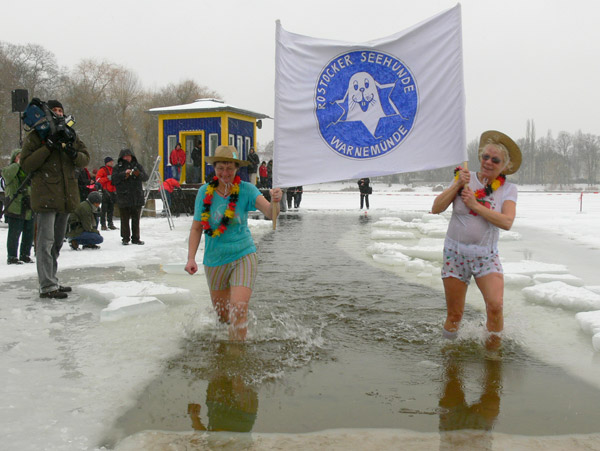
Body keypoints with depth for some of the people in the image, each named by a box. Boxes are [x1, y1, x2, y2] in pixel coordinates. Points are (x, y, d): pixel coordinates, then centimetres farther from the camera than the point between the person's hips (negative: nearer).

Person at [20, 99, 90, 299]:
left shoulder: (70, 135, 14)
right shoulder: (35, 136, -1)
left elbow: (85, 160, 11)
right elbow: (26, 164, -10)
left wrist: (73, 153, -11)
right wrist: (48, 147, -18)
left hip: (67, 196, 6)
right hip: (46, 195, -6)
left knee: (57, 241, 15)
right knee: (46, 241, -11)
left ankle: (52, 281, 26)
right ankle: (47, 286, -10)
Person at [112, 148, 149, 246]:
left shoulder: (138, 166, 11)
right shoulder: (118, 167, 7)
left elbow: (146, 178, 1)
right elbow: (114, 179, -6)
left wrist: (138, 174, -18)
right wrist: (124, 174, -18)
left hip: (137, 198, 2)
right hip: (123, 198, -2)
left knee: (136, 219, 6)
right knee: (125, 220, 1)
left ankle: (135, 238, 14)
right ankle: (125, 238, 9)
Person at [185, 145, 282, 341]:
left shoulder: (246, 189, -9)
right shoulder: (205, 191, -4)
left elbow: (270, 212, -23)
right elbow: (196, 228, 2)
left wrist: (275, 202, -45)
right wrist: (191, 258, -7)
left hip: (243, 256, -2)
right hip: (215, 260, 2)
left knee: (238, 310, -18)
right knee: (222, 315, 13)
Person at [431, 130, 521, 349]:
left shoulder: (508, 189, 2)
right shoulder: (465, 178, 1)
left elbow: (507, 222, -15)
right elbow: (436, 208, -5)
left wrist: (476, 205, -17)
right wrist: (457, 185, -14)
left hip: (486, 257, 0)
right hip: (455, 254, 0)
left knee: (495, 305, -21)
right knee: (454, 314, 4)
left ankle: (493, 339, 4)